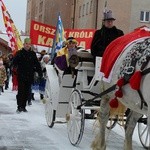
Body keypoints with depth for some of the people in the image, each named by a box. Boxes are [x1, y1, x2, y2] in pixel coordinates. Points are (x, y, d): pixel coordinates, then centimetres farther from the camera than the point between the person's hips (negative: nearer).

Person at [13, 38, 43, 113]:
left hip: (29, 76, 3)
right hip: (21, 76, -3)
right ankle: (19, 106, -2)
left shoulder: (33, 54, 9)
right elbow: (14, 62, -7)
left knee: (27, 92, 6)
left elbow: (37, 64, 11)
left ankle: (23, 106, 14)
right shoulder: (19, 53, 2)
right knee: (21, 91, -6)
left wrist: (40, 73, 4)